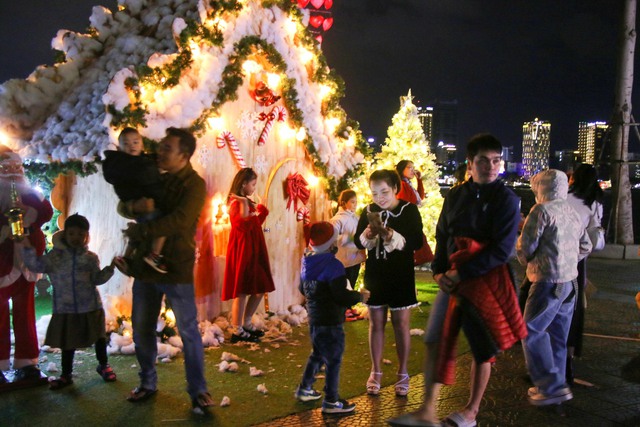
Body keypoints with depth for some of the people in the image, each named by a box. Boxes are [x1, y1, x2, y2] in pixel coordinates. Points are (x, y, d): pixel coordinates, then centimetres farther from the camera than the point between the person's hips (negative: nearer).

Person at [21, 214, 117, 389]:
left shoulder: (91, 258, 1)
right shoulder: (55, 256, -1)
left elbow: (97, 279, 3)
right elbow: (36, 265, -10)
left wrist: (109, 269, -13)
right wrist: (28, 248, -23)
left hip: (91, 307, 0)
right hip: (65, 309, 0)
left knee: (99, 336, 12)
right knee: (67, 342, 12)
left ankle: (103, 365, 35)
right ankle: (66, 374, 28)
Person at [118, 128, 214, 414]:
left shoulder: (194, 184, -9)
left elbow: (179, 221, -23)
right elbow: (123, 206, 11)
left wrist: (140, 231, -15)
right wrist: (134, 206, -13)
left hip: (176, 269, -6)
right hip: (146, 264, 7)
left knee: (188, 331, -1)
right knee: (141, 328, 13)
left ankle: (198, 391, 10)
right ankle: (147, 383, 30)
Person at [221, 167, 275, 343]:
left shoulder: (248, 202, 16)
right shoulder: (236, 203, -13)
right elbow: (243, 226, -25)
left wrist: (260, 211, 9)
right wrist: (244, 203, -20)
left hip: (253, 251, 10)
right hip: (242, 251, -10)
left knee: (260, 289, 12)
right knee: (242, 291, -5)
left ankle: (246, 324, 23)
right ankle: (237, 331, 3)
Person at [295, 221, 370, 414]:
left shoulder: (307, 262, 5)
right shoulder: (333, 265, -21)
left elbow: (302, 289, 17)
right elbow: (341, 296, -24)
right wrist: (360, 296, -10)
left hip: (314, 318, 9)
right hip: (330, 321, -9)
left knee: (317, 354, 25)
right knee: (333, 360, 3)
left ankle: (304, 389, 36)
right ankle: (331, 401, 12)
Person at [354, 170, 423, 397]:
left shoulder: (409, 210, -8)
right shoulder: (369, 211, 2)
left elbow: (417, 242, -17)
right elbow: (358, 242, 4)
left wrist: (391, 236, -31)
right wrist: (367, 235, -18)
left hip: (401, 277, -3)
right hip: (375, 276, 3)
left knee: (401, 324, 5)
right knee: (376, 323, 9)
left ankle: (402, 373, 19)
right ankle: (375, 371, 22)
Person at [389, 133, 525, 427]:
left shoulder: (506, 199, -9)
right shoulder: (455, 195, 7)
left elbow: (502, 250, -15)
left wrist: (461, 273, -17)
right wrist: (439, 271, -1)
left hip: (485, 281, -4)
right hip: (452, 280, 5)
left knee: (482, 348, 8)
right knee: (435, 341, 1)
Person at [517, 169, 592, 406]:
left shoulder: (542, 210, -11)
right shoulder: (573, 213, 13)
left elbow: (525, 246, -11)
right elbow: (585, 247, 19)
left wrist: (527, 262, 9)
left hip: (548, 281, -8)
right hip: (570, 281, 8)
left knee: (532, 332, -4)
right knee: (557, 335, 14)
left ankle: (553, 386, -6)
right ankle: (553, 385, 21)